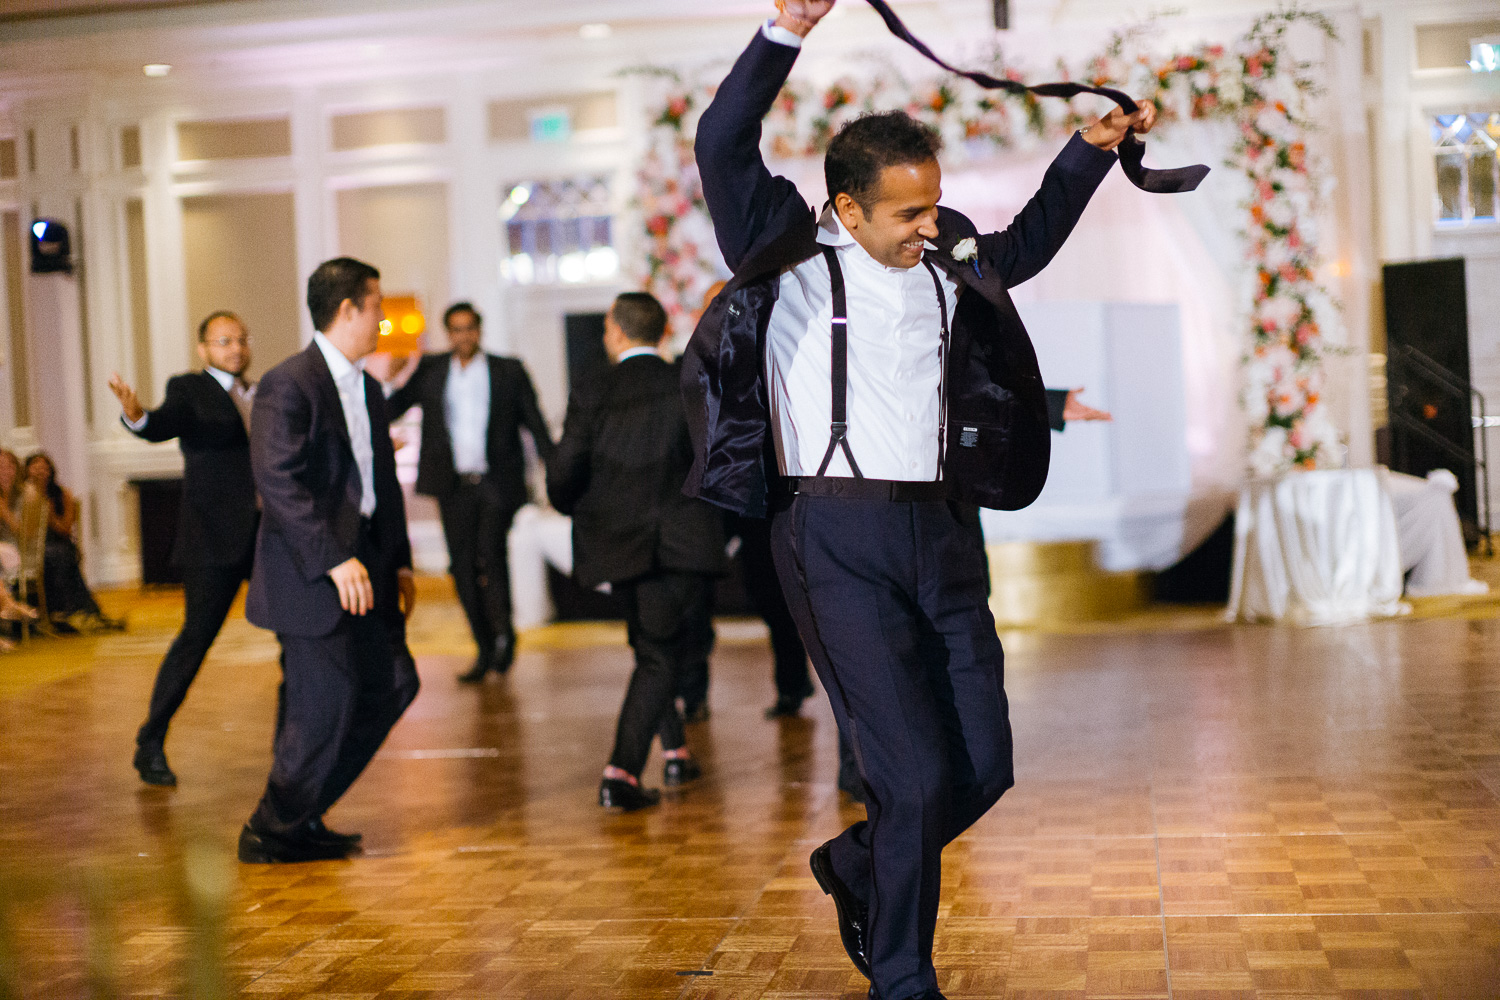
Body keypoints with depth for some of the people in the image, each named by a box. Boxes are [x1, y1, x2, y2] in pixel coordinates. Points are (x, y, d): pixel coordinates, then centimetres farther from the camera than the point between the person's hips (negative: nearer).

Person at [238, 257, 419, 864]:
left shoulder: (369, 391, 16)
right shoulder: (288, 386, -13)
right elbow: (278, 481, -22)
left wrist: (399, 561, 15)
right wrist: (334, 560, -26)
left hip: (364, 569, 9)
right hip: (309, 573, -9)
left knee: (392, 683, 9)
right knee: (325, 703, -6)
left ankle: (302, 812, 20)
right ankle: (273, 832, 12)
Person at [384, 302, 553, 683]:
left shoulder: (509, 371, 6)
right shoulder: (431, 370, 10)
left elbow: (535, 424, 7)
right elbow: (394, 405, 6)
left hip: (497, 483, -3)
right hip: (454, 485, 3)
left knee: (490, 550, -21)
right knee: (463, 566, 3)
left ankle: (503, 633, -1)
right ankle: (486, 650, 15)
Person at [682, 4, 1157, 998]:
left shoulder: (947, 263, 14)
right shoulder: (794, 260, -2)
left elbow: (1029, 239, 34)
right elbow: (722, 146, -14)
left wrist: (1093, 149, 24)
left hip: (942, 533, 6)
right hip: (839, 541, -6)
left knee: (985, 765, 8)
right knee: (918, 776, -8)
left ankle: (858, 866, 35)